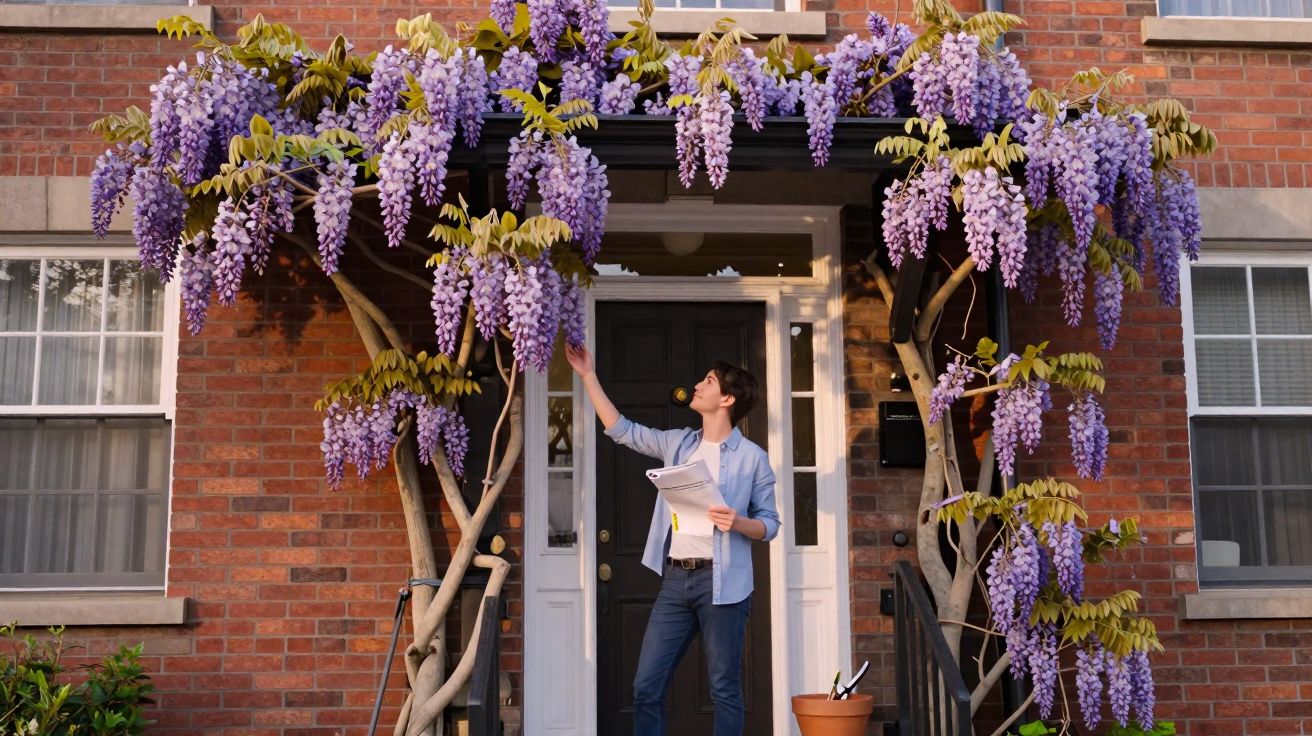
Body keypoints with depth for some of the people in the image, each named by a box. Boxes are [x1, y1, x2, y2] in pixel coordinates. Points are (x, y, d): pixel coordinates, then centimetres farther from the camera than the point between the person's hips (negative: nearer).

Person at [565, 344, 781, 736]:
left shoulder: (752, 456, -2)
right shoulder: (678, 443, 12)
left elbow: (770, 523, 1)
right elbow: (621, 429, 15)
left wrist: (738, 523, -21)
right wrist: (588, 376, 13)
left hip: (721, 582, -5)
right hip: (675, 578, 5)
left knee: (724, 689, 3)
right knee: (646, 686, 5)